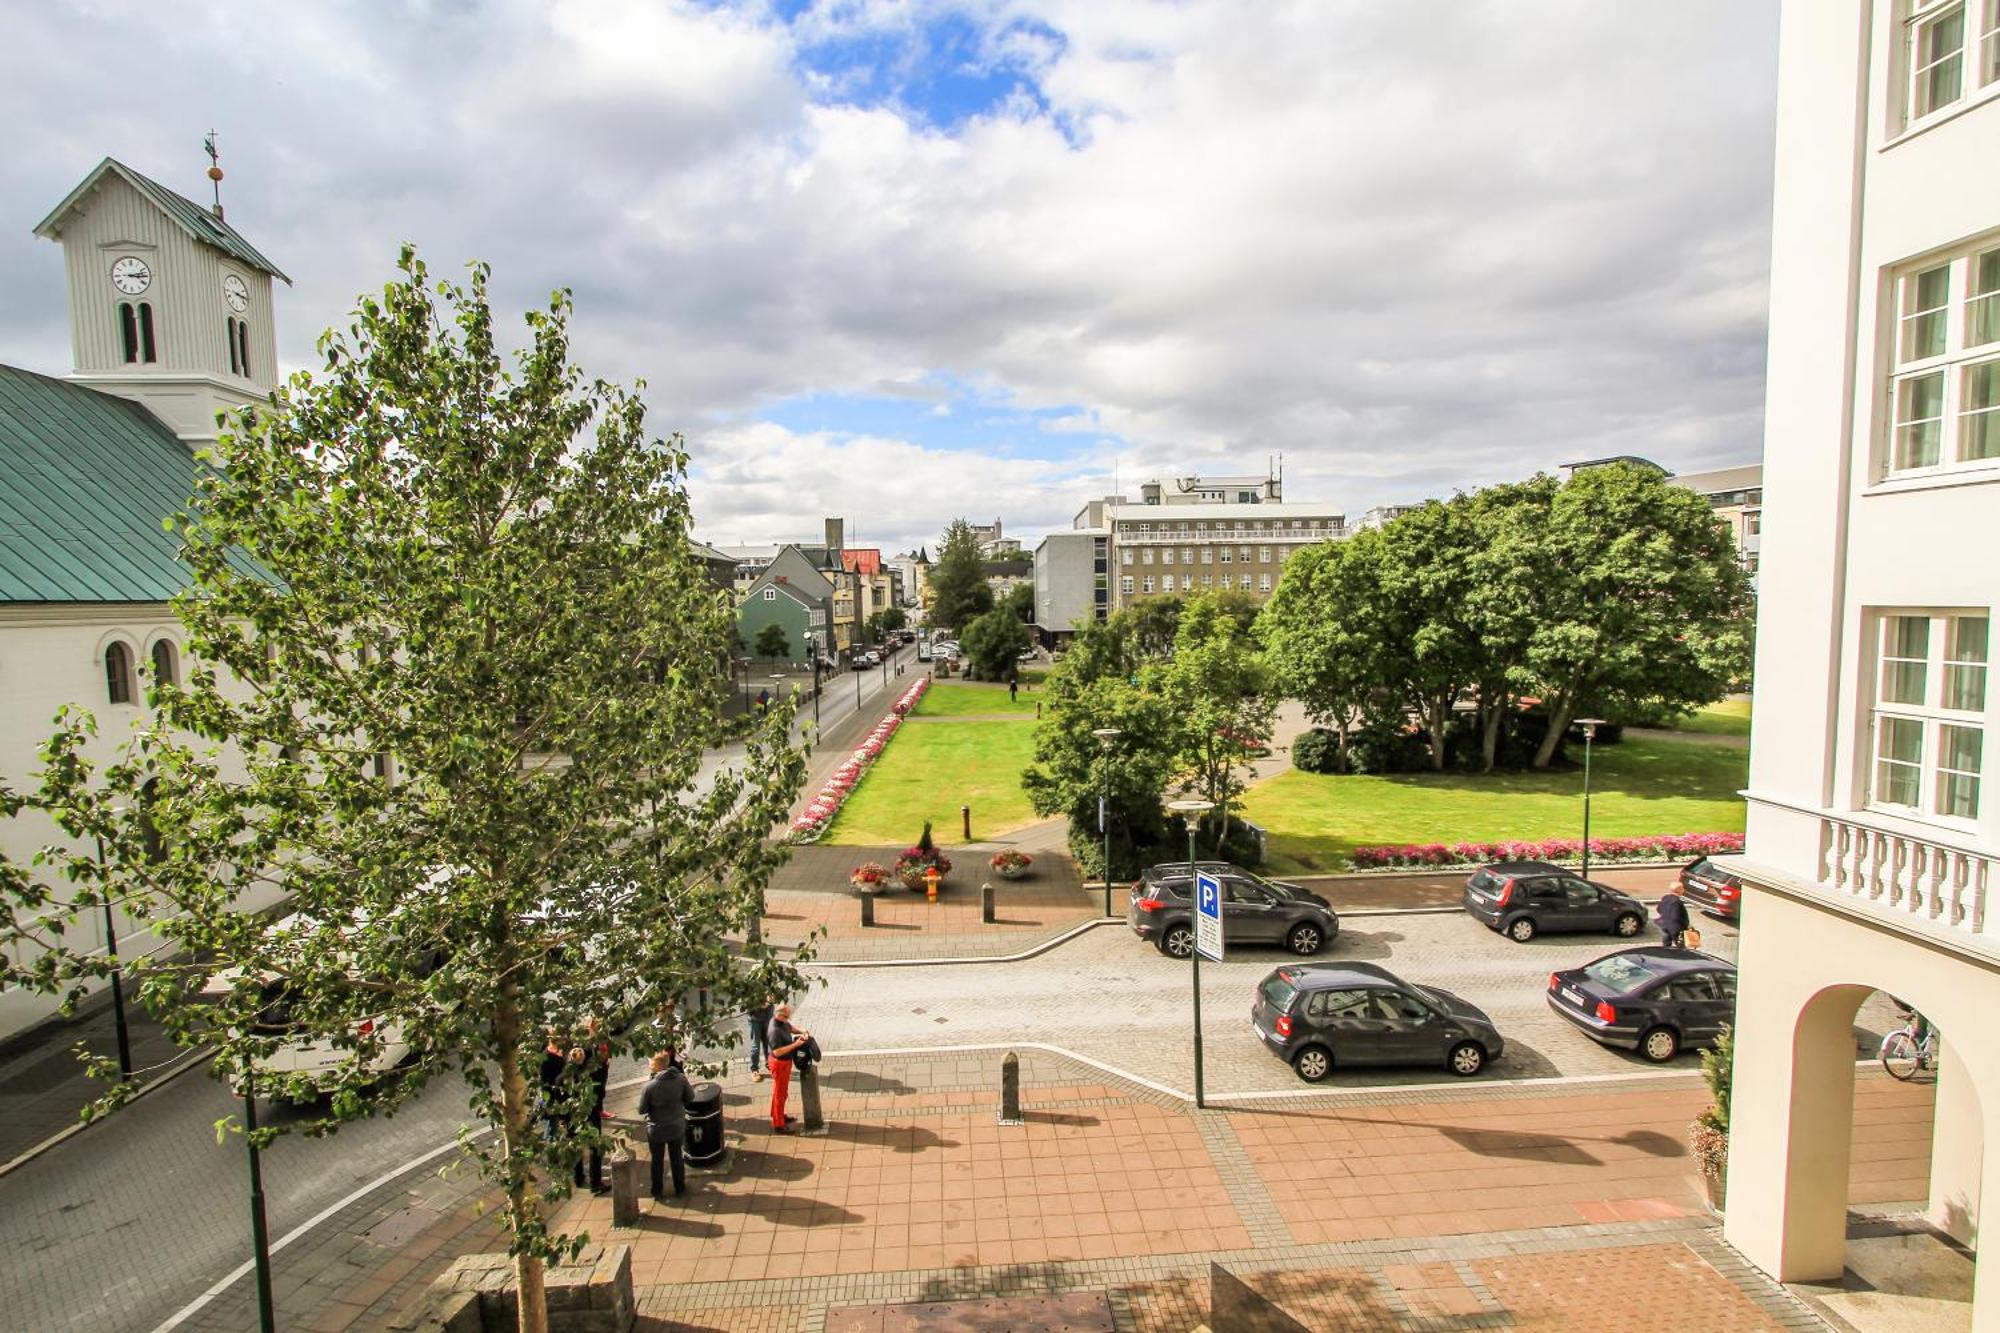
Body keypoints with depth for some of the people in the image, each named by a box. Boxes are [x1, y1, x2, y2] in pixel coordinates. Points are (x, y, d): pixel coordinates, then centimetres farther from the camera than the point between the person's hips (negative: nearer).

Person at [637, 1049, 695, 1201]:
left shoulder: (649, 1086, -27)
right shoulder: (681, 1079, -18)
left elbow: (641, 1110, -15)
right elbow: (690, 1098, -6)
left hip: (656, 1130, -2)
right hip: (677, 1127, 2)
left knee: (657, 1160, 20)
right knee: (677, 1157, 23)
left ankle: (657, 1193, 34)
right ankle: (680, 1188, 38)